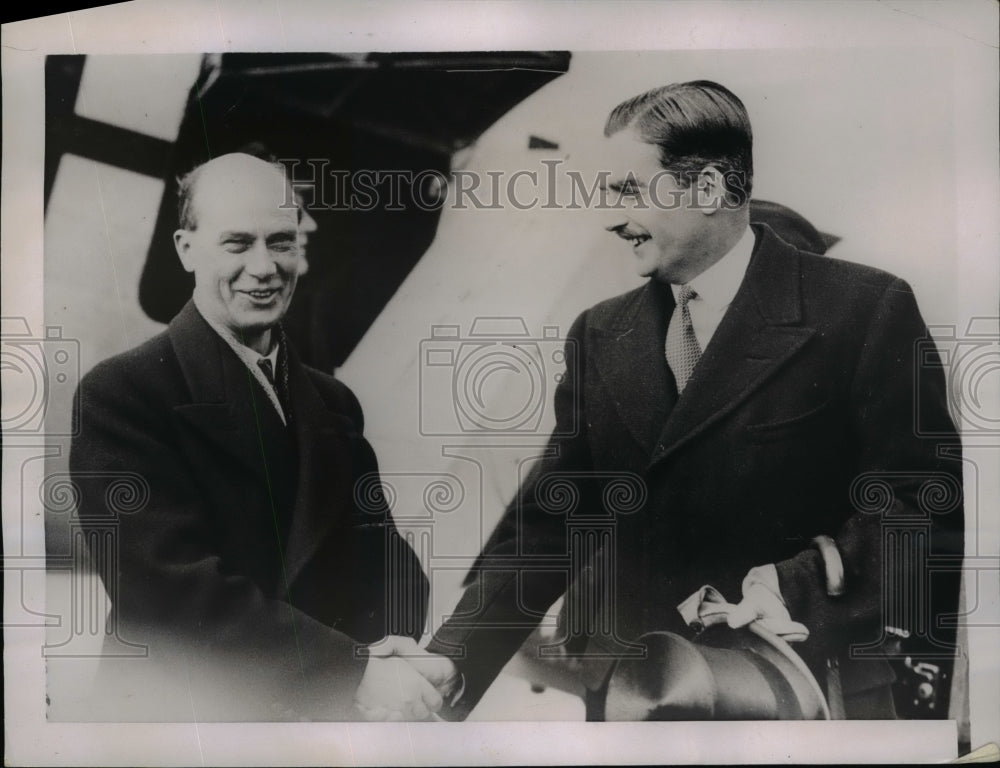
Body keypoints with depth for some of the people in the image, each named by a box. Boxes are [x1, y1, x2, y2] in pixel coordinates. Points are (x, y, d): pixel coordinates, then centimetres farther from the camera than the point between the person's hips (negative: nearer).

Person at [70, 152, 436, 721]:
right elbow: (174, 587, -22)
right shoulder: (120, 395, -14)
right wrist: (355, 669, -24)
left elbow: (378, 545, 1)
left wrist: (396, 642, -18)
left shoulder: (334, 402, 4)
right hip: (191, 709, -5)